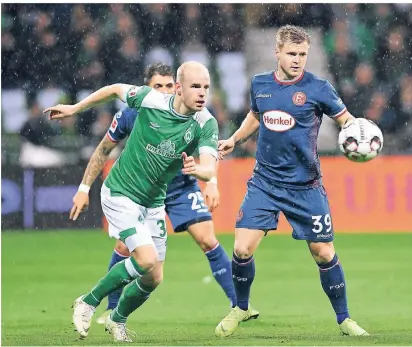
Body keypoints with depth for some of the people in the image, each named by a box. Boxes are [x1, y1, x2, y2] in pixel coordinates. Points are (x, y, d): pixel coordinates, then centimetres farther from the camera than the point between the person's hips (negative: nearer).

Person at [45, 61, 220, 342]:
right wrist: (75, 108, 8)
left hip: (154, 202, 4)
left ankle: (118, 319, 36)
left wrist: (196, 169, -50)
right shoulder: (151, 100, -19)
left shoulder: (206, 124, -14)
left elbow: (209, 170, -27)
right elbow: (115, 89, 1)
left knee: (153, 277, 6)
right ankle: (89, 302, 0)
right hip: (121, 193, -4)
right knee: (147, 261, -22)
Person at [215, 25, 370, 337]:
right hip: (265, 182, 2)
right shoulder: (259, 84, 3)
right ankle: (240, 309, 17)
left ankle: (344, 319, 19)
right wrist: (235, 139, 13)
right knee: (242, 249, -8)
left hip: (305, 187, -2)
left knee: (324, 253, 2)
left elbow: (347, 119, -3)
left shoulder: (318, 88, -8)